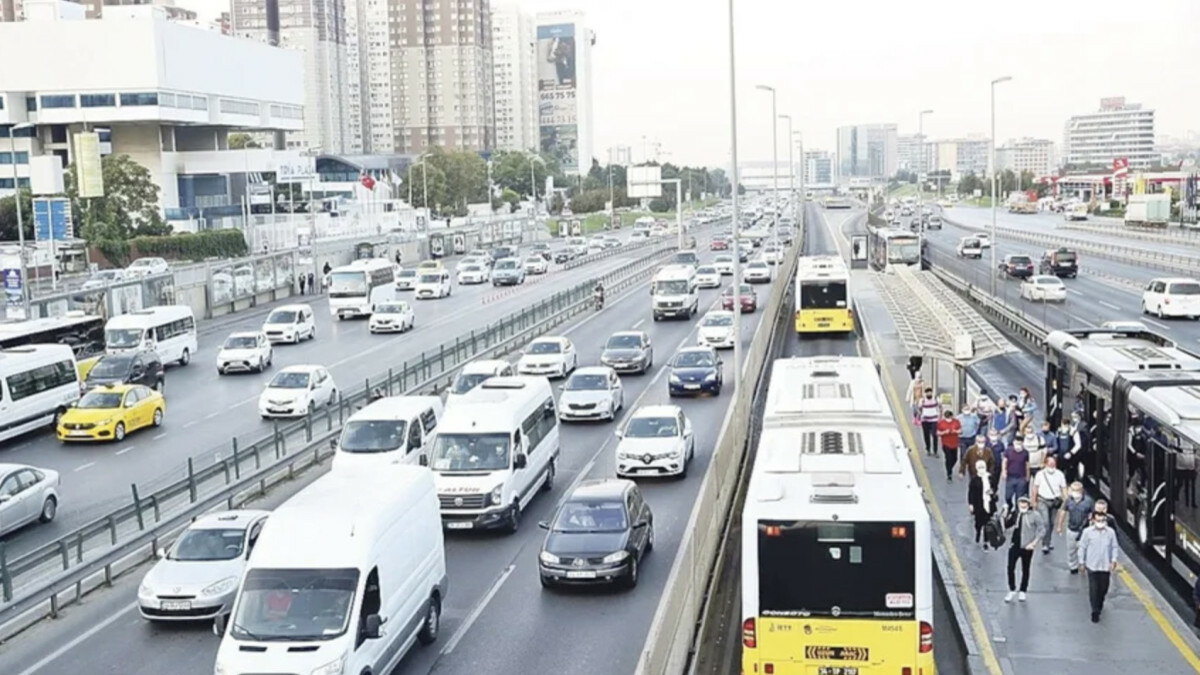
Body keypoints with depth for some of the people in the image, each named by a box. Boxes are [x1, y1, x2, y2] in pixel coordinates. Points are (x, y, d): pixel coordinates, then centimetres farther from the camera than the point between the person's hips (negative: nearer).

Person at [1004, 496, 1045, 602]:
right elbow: (1007, 525, 8)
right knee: (1010, 568, 1)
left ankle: (1022, 591, 27)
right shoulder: (1015, 514, 1)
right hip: (1014, 545, 3)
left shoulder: (1034, 515, -10)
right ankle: (1012, 590, 18)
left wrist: (1034, 543, -14)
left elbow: (1042, 530, -8)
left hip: (1026, 547, -3)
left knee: (1025, 569, 12)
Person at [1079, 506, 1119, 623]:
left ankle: (1100, 604, 40)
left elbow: (1114, 547, 5)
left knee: (1103, 588, 12)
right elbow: (1082, 547, 0)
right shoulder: (1088, 532, -8)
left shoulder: (1110, 532, -4)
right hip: (1092, 565, -2)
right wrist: (1082, 562, 2)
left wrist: (1113, 560, -5)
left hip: (1105, 566, 2)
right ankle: (1095, 611, 5)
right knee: (1093, 589, -2)